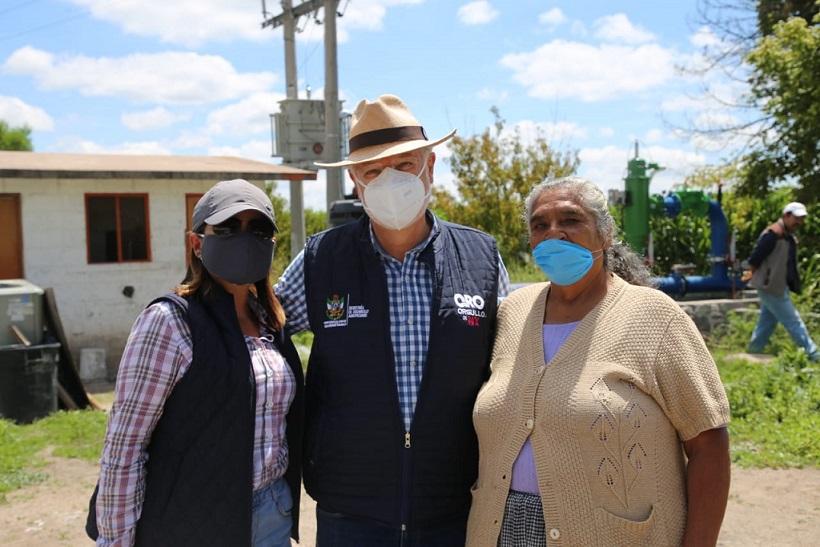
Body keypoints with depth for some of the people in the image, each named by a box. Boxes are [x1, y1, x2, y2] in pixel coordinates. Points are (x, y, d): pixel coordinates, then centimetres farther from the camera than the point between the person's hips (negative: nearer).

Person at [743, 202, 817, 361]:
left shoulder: (789, 237, 13)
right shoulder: (773, 234, -19)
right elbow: (755, 259, -19)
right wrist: (752, 274, -2)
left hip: (779, 287, 10)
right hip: (771, 287, -10)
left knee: (767, 322, 15)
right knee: (794, 322, -4)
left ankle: (753, 353, 24)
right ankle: (813, 355, 1)